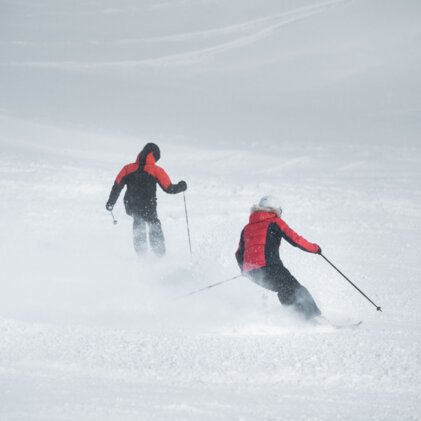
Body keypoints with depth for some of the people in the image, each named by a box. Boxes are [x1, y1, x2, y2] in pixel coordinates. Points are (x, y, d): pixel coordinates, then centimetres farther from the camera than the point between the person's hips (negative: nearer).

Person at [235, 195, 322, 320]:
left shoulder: (247, 228, 22)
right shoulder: (275, 222, 6)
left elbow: (239, 255, 23)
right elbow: (294, 239, 0)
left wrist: (245, 272, 38)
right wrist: (314, 248, 13)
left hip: (252, 272, 6)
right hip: (270, 267, -6)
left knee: (285, 292, 23)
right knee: (298, 291, -1)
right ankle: (313, 316, -14)